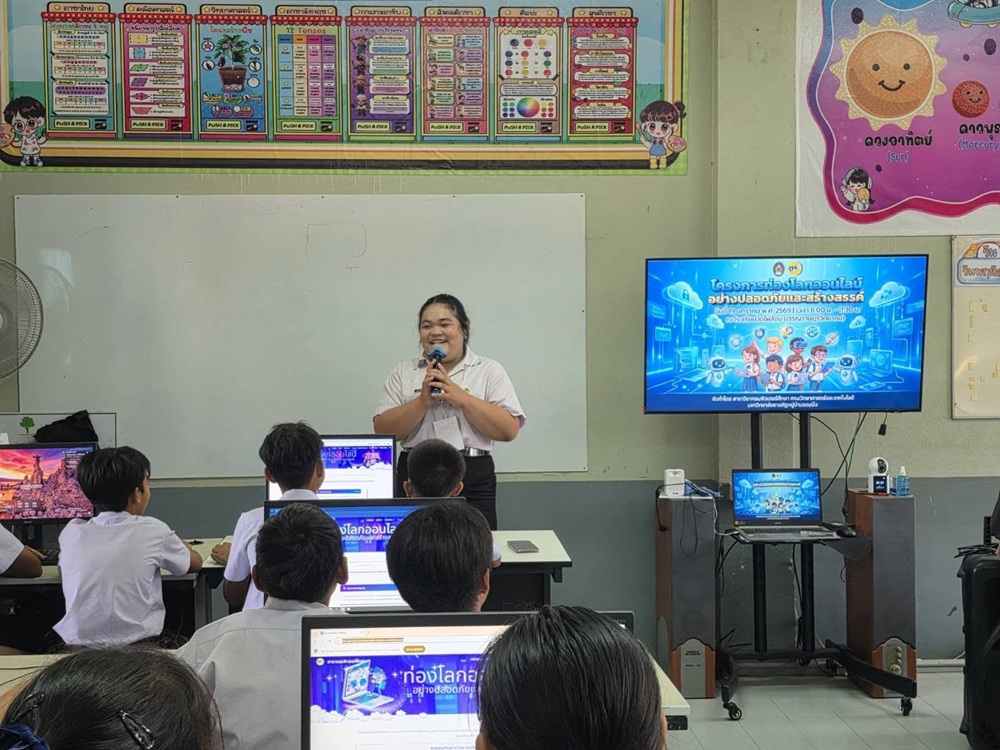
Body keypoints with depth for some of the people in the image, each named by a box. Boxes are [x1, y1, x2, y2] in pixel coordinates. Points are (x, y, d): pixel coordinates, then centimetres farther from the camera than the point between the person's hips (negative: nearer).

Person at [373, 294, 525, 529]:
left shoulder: (489, 370, 6)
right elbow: (383, 430, 1)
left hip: (473, 482, -1)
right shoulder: (402, 373, 10)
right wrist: (422, 401, -12)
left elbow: (509, 430, -5)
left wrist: (460, 396, -11)